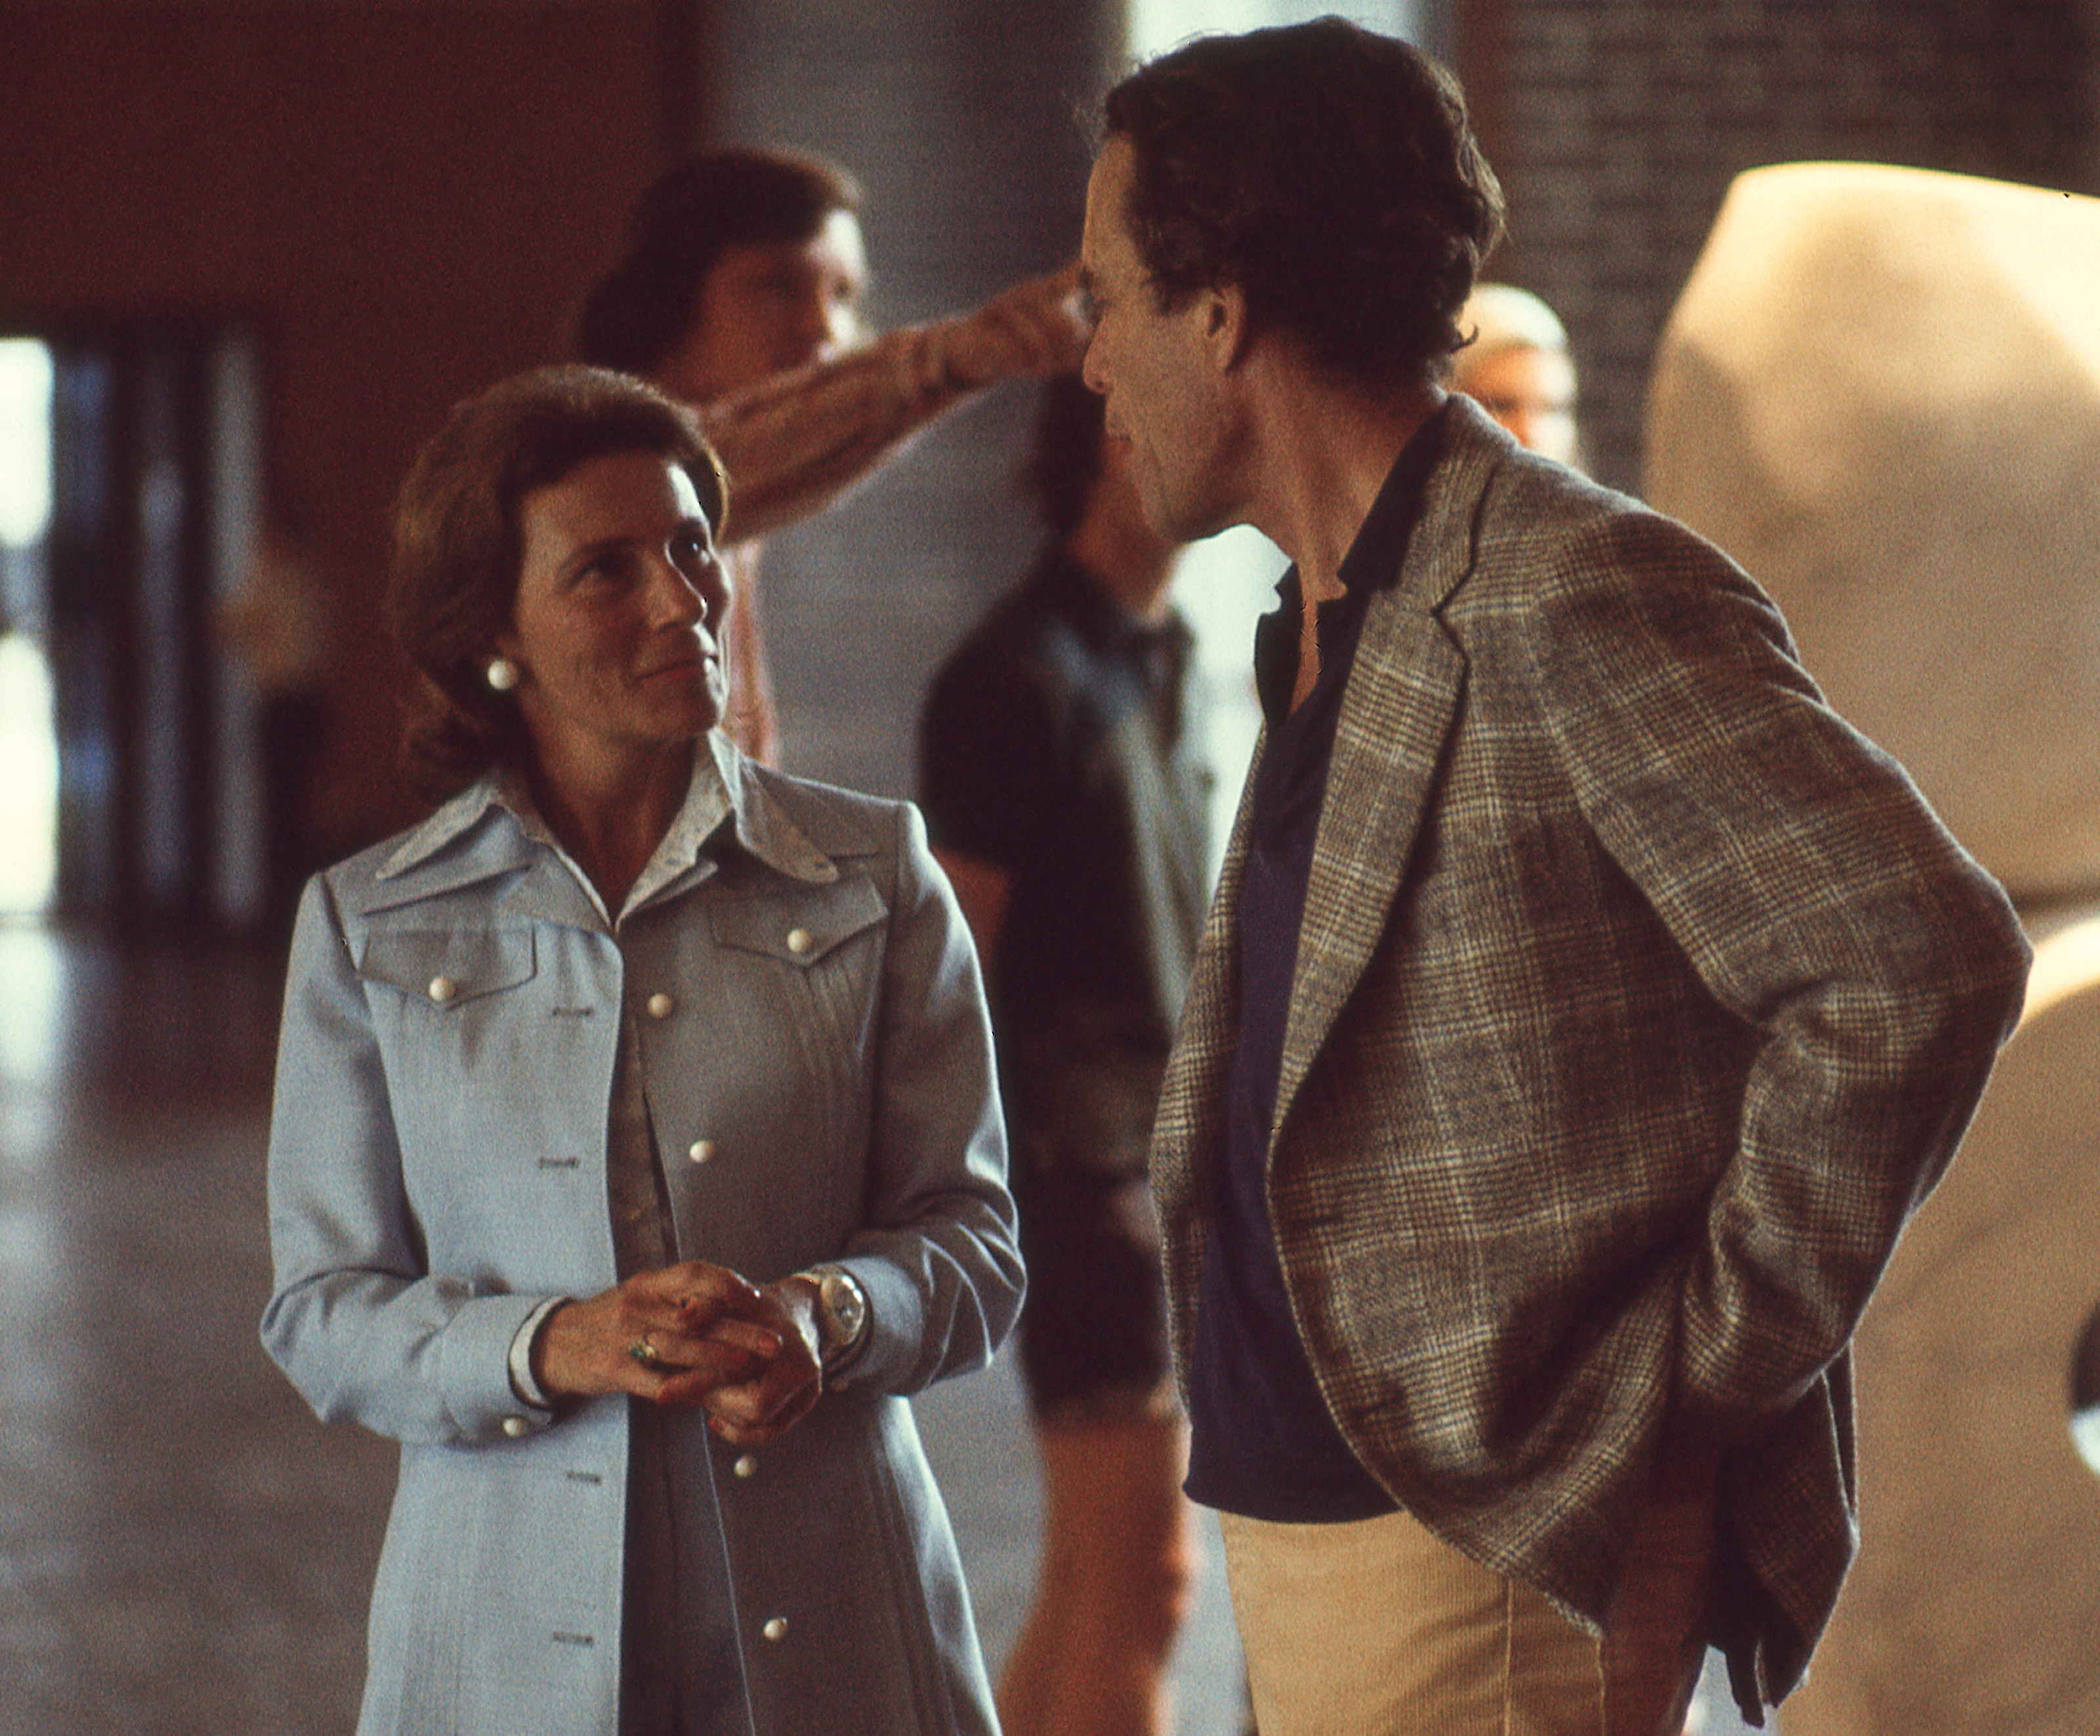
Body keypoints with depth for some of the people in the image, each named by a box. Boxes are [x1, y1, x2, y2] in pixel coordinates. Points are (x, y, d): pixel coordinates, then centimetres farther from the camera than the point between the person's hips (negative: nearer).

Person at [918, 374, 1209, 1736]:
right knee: (1142, 1579, -9)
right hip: (1082, 1160, -9)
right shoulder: (1020, 677, -11)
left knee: (1092, 1580, 13)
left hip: (1170, 1158, 9)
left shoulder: (1166, 659, 15)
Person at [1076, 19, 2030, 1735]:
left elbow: (1923, 958, -23)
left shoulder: (1578, 598, -15)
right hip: (1306, 1517, 9)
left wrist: (1703, 1376, -17)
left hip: (1495, 1554, -9)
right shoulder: (1328, 629, 14)